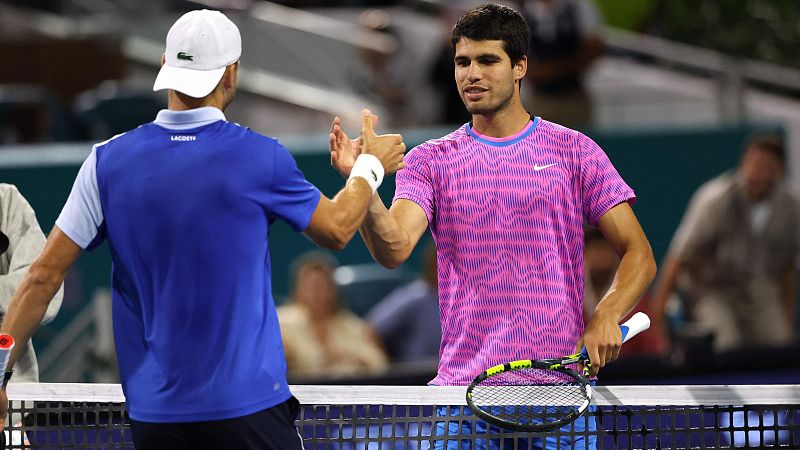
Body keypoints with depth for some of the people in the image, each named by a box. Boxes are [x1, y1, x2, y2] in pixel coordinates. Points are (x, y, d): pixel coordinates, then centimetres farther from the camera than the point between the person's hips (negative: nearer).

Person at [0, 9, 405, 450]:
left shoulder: (107, 161, -1)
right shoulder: (259, 157, -7)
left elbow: (44, 275, -1)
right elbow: (336, 229, 10)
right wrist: (370, 165, 28)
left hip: (154, 412, 3)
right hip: (249, 405, -3)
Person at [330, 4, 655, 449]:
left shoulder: (574, 151, 4)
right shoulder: (431, 161, 7)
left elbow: (639, 256, 3)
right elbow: (395, 248, -9)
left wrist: (606, 317, -16)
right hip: (463, 387, 1)